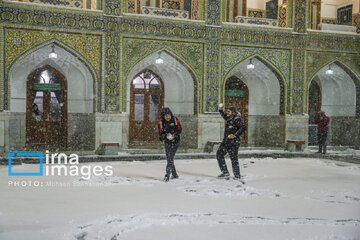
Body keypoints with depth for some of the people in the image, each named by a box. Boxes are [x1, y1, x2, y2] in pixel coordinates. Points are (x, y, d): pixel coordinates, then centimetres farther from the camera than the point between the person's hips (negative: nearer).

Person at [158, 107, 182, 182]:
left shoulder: (175, 120, -9)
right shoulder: (161, 122, -4)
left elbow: (180, 129, -3)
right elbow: (161, 133, -5)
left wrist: (174, 135, -20)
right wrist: (166, 136, -26)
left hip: (175, 142, -4)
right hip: (167, 142, 4)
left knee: (170, 158, -15)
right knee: (169, 159, 9)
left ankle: (167, 175, -16)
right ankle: (174, 175, 25)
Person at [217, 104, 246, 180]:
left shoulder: (237, 119, -14)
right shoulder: (230, 118, 14)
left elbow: (243, 127, -24)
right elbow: (225, 116, 36)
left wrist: (235, 135, -26)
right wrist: (220, 110, 21)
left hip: (233, 141, -10)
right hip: (227, 141, 10)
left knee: (234, 158, -5)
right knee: (219, 154, 12)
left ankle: (237, 176, 4)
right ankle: (225, 172, 15)